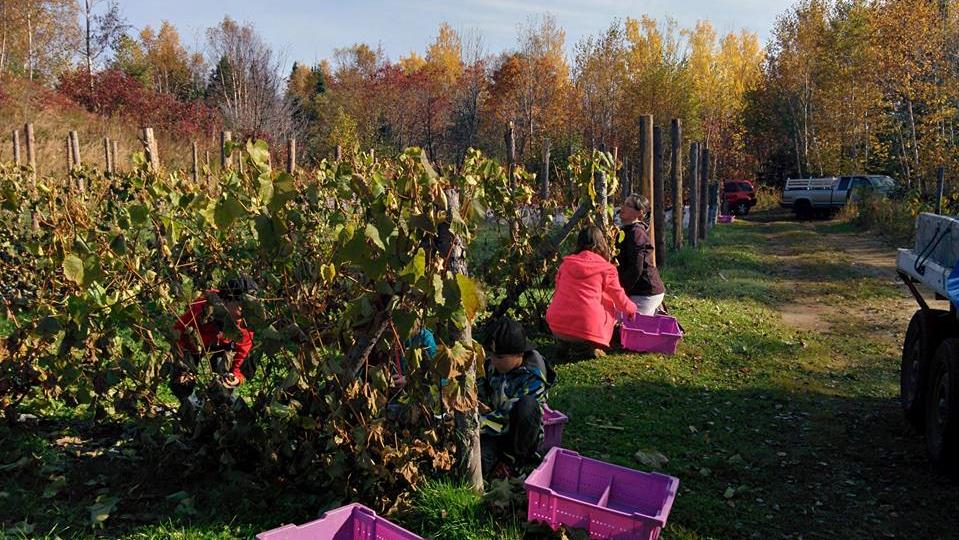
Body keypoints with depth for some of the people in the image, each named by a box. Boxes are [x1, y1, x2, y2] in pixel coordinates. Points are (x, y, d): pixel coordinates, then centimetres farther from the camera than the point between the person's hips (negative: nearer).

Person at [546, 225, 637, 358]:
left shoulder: (565, 263, 13)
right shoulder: (606, 269, 4)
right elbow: (618, 295, 14)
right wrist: (631, 308, 36)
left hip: (557, 326, 3)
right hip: (587, 326, -3)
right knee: (612, 310, 25)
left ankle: (564, 344, 15)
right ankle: (595, 346, 6)